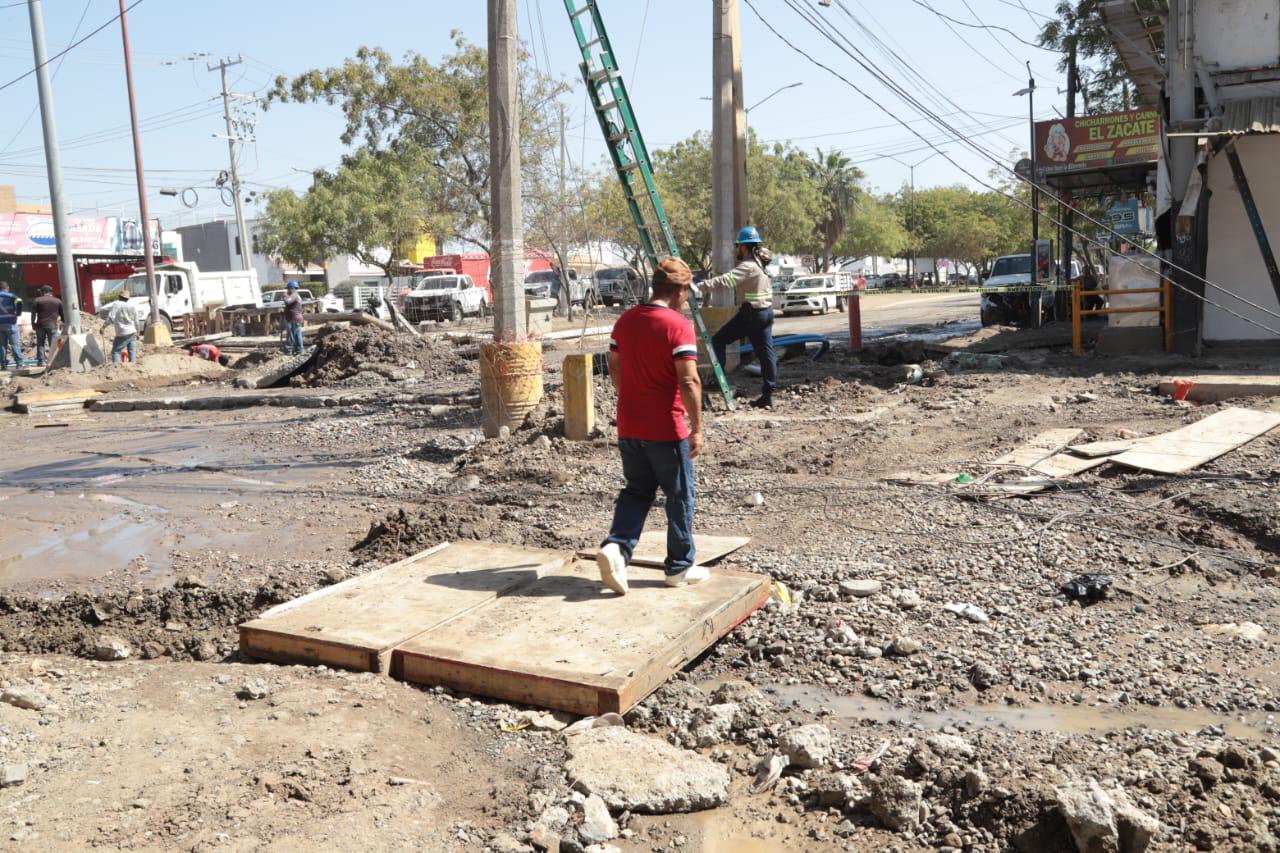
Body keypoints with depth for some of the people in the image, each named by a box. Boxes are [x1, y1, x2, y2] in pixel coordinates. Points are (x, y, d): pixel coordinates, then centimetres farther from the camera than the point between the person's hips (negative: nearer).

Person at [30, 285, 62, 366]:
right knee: (53, 345, 0)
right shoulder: (58, 301, 9)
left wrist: (33, 324, 5)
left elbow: (33, 314, 0)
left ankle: (41, 361, 4)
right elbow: (62, 314, 12)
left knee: (40, 344, 7)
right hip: (52, 326, 0)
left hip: (41, 325, 0)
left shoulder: (37, 301, 5)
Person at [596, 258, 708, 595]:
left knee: (636, 491, 17)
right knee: (679, 497, 10)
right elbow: (689, 382, -20)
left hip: (628, 427, 6)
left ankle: (615, 546, -4)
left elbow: (615, 370, 12)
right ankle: (680, 567, 20)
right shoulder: (678, 325, -15)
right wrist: (697, 427, -13)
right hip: (667, 429, -6)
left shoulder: (625, 320, 5)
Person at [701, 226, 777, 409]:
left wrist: (701, 285, -31)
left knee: (718, 340, 0)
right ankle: (768, 396, 9)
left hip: (750, 313, -9)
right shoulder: (761, 263, 12)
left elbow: (725, 281, -27)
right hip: (766, 312, 9)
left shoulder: (747, 266, -17)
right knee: (766, 352, 7)